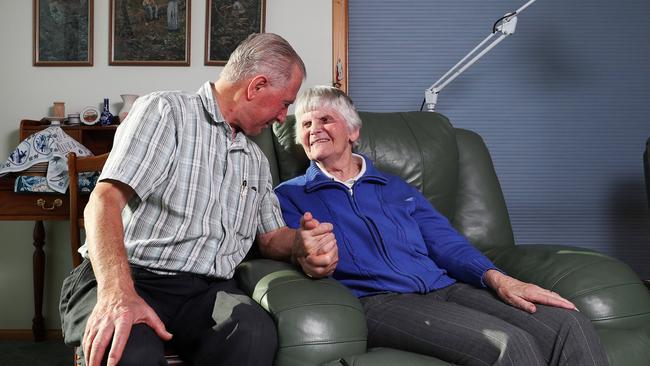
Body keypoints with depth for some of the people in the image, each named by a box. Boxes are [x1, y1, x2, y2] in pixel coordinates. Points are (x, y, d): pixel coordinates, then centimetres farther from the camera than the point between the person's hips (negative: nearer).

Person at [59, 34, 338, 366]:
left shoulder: (256, 161, 24)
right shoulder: (164, 111, 0)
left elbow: (271, 236, 25)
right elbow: (105, 201, -12)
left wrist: (300, 243, -1)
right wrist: (116, 293, -30)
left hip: (206, 290, 5)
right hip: (131, 276, -5)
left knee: (256, 334, -30)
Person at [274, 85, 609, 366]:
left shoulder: (396, 188, 27)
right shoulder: (290, 196, 16)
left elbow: (446, 243, 17)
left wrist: (497, 278, -3)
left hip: (444, 288, 5)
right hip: (376, 300, -5)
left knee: (570, 326, -18)